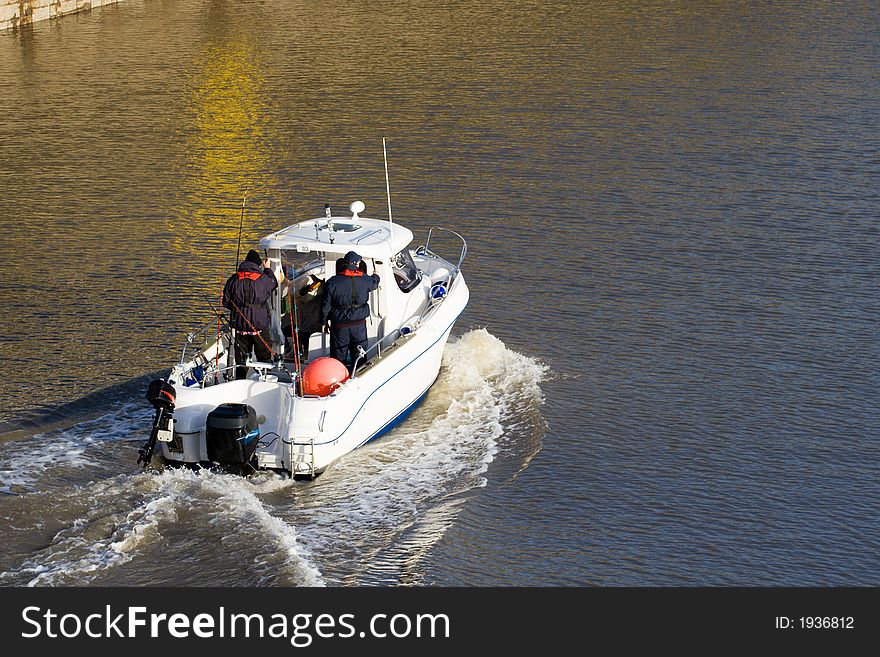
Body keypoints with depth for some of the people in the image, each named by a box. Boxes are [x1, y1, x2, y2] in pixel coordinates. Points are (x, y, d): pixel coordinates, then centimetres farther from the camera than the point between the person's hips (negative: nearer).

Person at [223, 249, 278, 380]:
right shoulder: (263, 279, -9)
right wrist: (267, 269, 31)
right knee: (264, 356, 9)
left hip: (240, 325, 2)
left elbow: (226, 301, 4)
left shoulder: (234, 279, -3)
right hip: (260, 325, -2)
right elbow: (274, 283, 15)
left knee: (241, 357, 11)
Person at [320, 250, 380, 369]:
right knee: (359, 359, 12)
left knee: (338, 359, 8)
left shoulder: (332, 283, -11)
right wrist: (376, 276, 43)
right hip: (359, 326, 1)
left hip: (339, 327, -1)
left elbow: (326, 306, -5)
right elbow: (375, 282, 19)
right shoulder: (365, 280, -6)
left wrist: (324, 322, 9)